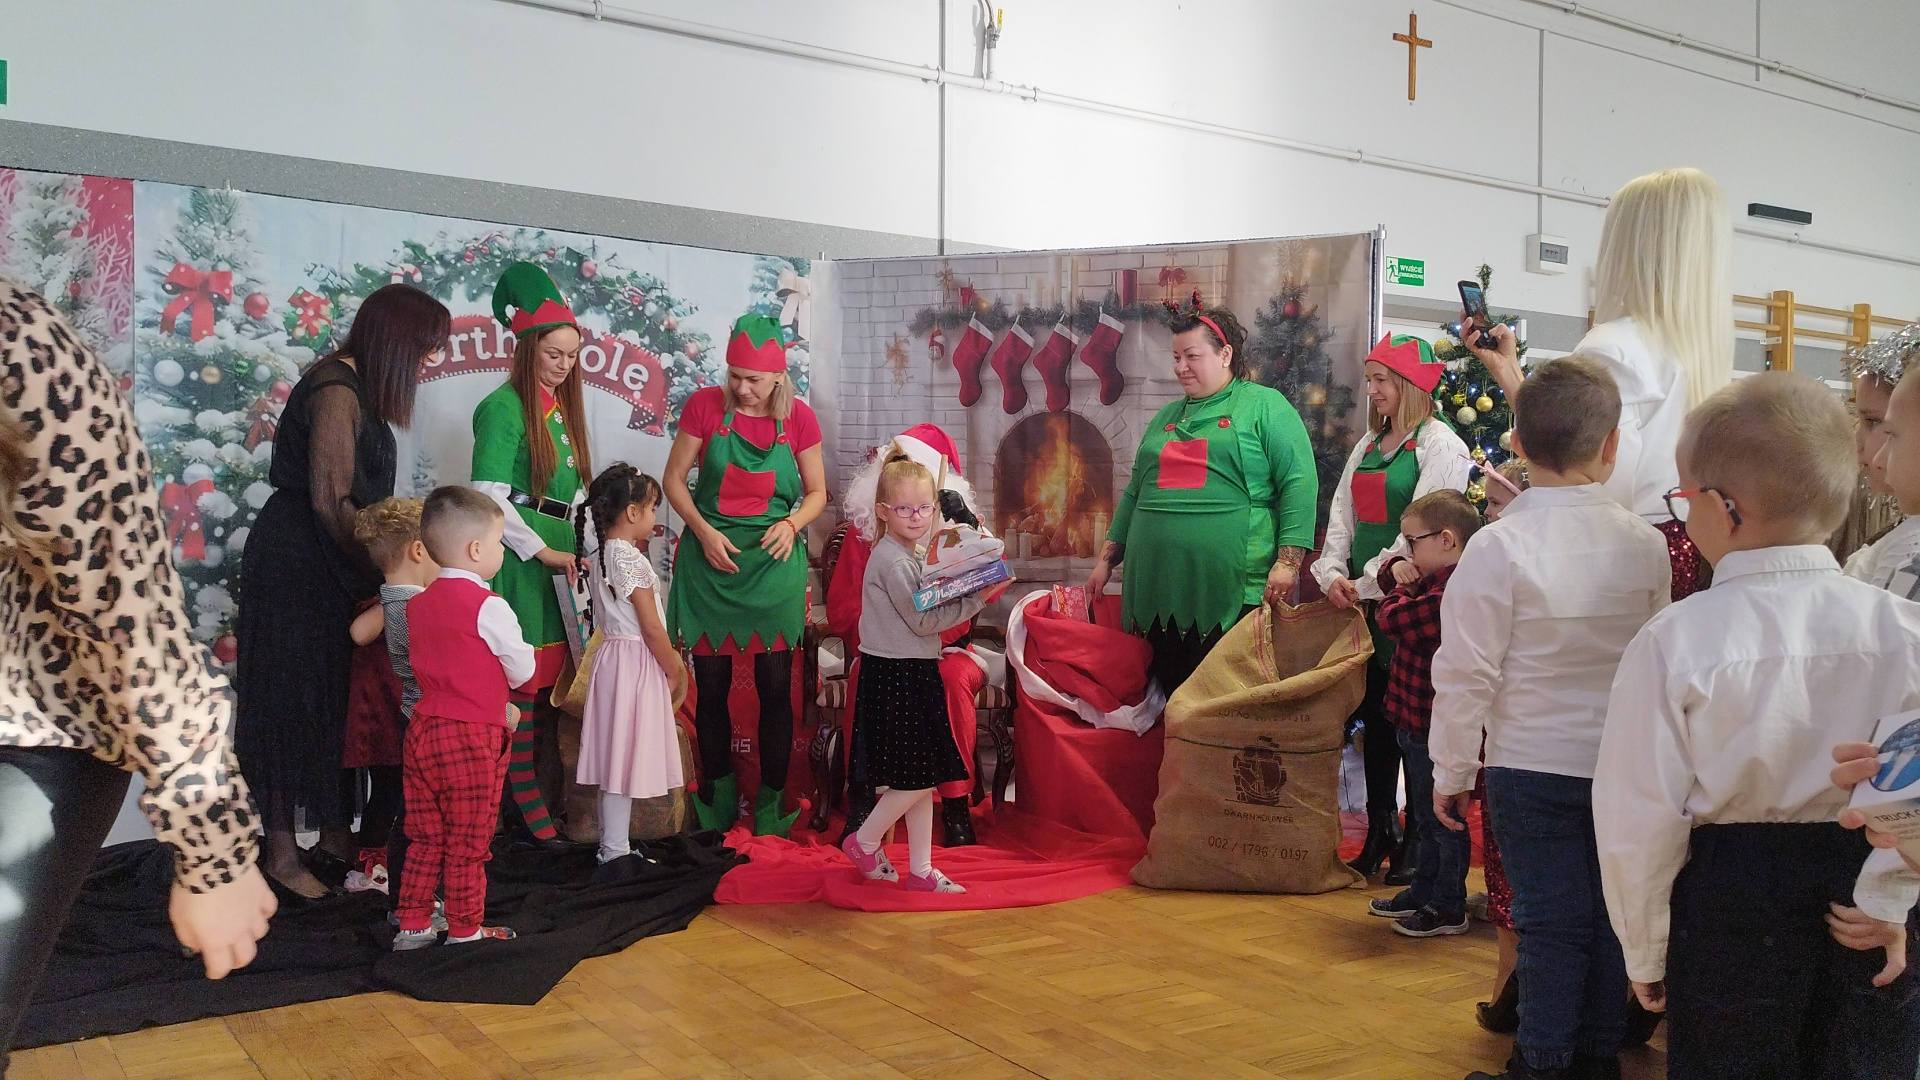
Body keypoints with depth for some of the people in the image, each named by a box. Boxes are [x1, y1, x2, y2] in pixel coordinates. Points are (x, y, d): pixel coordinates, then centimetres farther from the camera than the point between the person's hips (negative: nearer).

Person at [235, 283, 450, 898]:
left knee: (338, 697, 12)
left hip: (329, 567, 10)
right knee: (294, 701, -3)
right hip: (295, 567, -10)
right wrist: (381, 570, -12)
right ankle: (282, 854, 5)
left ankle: (335, 836, 21)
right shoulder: (336, 390, -17)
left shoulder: (356, 387, 13)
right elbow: (331, 502, -20)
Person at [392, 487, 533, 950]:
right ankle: (465, 929, 14)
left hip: (423, 730, 7)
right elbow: (522, 671, -9)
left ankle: (412, 926, 19)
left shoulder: (418, 604, 9)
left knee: (425, 838, 15)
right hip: (472, 737, -7)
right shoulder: (487, 606, -14)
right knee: (468, 842, 5)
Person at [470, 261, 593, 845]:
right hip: (520, 556, -8)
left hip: (560, 553, 8)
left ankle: (552, 800, 21)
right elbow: (488, 495, -14)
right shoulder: (503, 407, -8)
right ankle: (533, 814, 3)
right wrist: (541, 550, -13)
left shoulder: (561, 407, 16)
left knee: (554, 683, 11)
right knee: (524, 686, -4)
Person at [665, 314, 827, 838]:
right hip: (710, 559, 0)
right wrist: (704, 532, -12)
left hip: (774, 562, 0)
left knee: (775, 687, 3)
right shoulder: (704, 405, -4)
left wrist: (792, 524, -13)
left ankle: (771, 804, 17)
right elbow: (674, 479, 1)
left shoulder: (799, 418, -2)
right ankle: (717, 799, 25)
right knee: (711, 685, 8)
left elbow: (817, 492, 7)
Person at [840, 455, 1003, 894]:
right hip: (894, 676, -10)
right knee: (918, 777, -6)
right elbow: (923, 621, -17)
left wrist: (970, 594, 0)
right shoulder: (893, 561, -16)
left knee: (922, 778, 11)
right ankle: (865, 841, 13)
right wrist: (976, 601, -14)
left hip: (915, 673, 10)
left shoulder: (910, 557, 15)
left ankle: (920, 869, 18)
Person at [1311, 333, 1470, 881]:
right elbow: (1342, 514, 11)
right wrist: (1332, 573, -5)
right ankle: (1380, 832, 20)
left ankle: (1415, 839, 9)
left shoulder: (1440, 445, -7)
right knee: (1374, 716, 10)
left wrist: (1370, 581, -16)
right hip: (1363, 601, 7)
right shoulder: (1369, 444, 16)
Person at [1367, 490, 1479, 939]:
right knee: (1427, 819, 22)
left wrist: (1402, 588, -8)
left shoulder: (1450, 594, -26)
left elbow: (1393, 618, -28)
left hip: (1434, 729, -10)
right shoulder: (1438, 582, 6)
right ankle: (1422, 892, 36)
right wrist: (1398, 573, -2)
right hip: (1418, 722, 10)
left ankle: (1448, 909, 17)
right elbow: (1392, 578, 21)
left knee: (1442, 820, 4)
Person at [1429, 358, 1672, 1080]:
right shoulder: (1646, 544, -4)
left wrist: (1451, 772, -2)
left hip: (1533, 765, -4)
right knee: (1608, 912, 16)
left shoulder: (1500, 547, -17)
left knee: (1551, 920, 6)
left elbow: (1467, 675, -13)